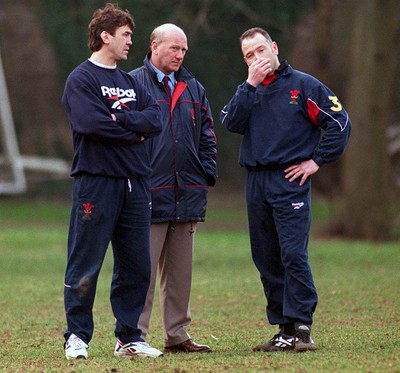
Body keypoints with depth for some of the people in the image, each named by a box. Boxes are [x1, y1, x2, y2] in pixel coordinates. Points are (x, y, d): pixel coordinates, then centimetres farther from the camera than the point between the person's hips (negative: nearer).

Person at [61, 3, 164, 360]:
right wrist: (135, 130, -7)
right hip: (96, 181, -7)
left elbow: (155, 119, 3)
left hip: (135, 183, 7)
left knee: (137, 266, 8)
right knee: (85, 265, -3)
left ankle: (129, 337, 15)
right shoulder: (81, 79, -3)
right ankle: (77, 337, 4)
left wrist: (120, 118, -12)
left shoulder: (131, 82, 19)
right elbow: (92, 123, -19)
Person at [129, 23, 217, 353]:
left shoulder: (193, 89, 16)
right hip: (150, 193, -6)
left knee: (180, 269, 11)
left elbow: (207, 136, 20)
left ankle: (177, 334, 17)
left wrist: (207, 174, 8)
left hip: (187, 195, 6)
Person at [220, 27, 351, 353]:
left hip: (290, 182, -6)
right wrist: (251, 84, -7)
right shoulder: (248, 91, 15)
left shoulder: (303, 85, 1)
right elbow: (230, 123, -3)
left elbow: (340, 122, -3)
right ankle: (284, 328, 13)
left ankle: (301, 328, -11)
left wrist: (317, 161, -6)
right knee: (266, 260, 7)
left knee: (293, 255, -13)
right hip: (256, 184, 6)